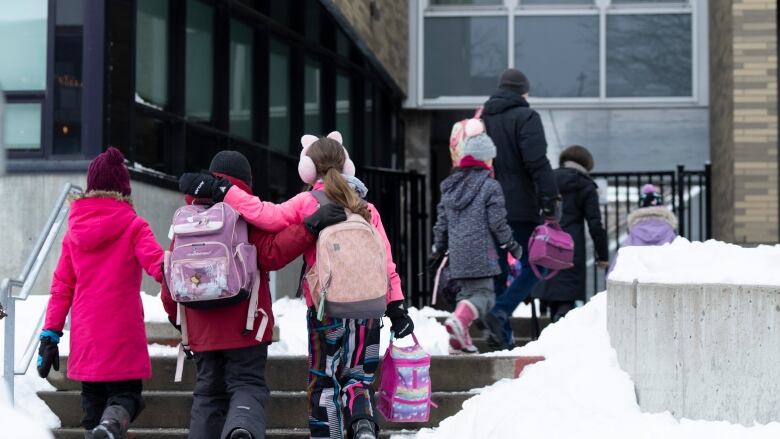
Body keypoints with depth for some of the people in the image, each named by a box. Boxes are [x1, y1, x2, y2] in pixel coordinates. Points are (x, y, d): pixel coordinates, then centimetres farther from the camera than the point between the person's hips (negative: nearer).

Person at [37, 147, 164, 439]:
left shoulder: (75, 230, 10)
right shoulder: (133, 226, -2)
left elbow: (61, 286, 10)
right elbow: (156, 262, -19)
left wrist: (50, 333, 11)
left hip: (85, 336, 4)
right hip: (123, 334, -4)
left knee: (93, 399, 14)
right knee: (125, 394, 1)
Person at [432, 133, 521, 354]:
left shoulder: (450, 185, 13)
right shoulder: (490, 186, -6)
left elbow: (442, 220, 16)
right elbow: (497, 222, -7)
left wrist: (438, 248, 26)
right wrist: (511, 245, 6)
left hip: (457, 252, 6)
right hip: (480, 251, -6)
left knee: (467, 292, 16)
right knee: (483, 293, -4)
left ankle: (459, 341, 7)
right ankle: (459, 320, -31)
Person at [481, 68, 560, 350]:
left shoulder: (481, 118, 16)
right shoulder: (525, 117, -5)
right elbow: (537, 162, -16)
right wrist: (549, 199, -18)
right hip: (520, 207, -6)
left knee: (497, 269, 11)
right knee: (533, 265, -1)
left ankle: (502, 336, 8)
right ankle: (500, 313, -21)